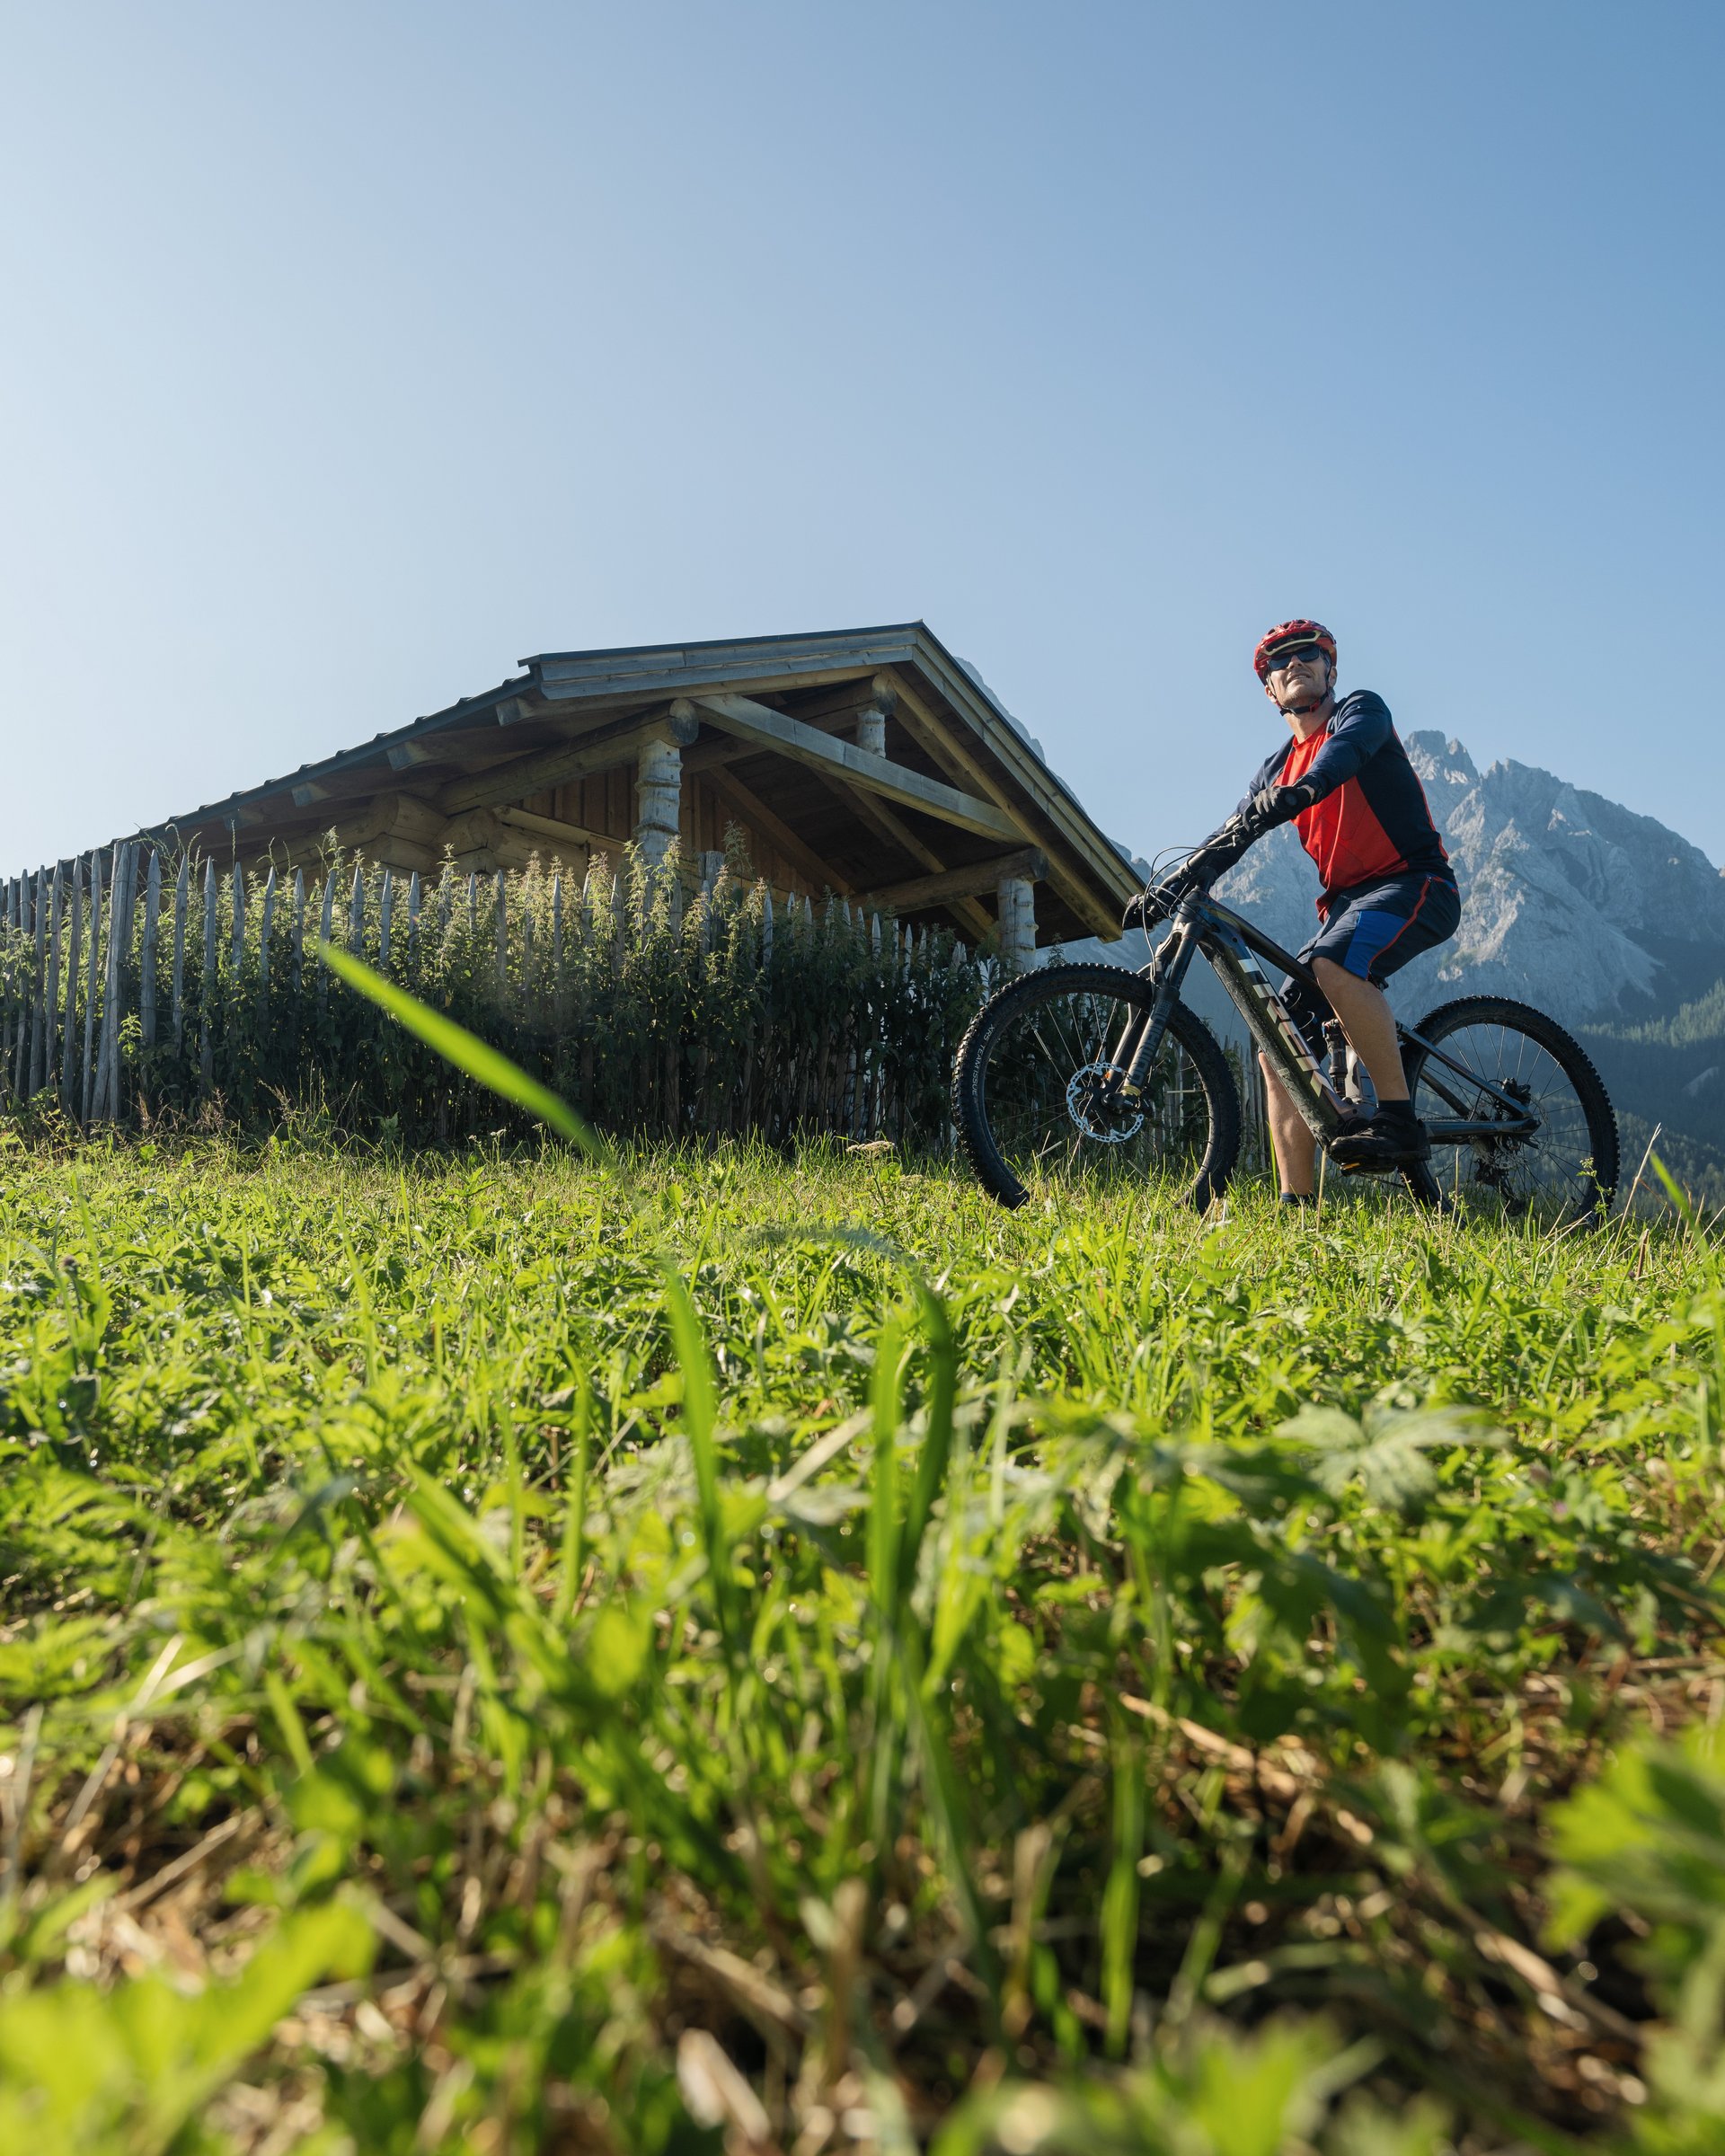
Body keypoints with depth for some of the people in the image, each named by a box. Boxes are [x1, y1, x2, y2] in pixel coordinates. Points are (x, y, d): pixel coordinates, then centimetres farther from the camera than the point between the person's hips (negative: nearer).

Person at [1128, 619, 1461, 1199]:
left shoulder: (1361, 709, 1)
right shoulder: (1279, 768, 18)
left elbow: (1340, 758, -22)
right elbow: (1234, 832, 9)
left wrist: (1301, 791, -42)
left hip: (1416, 884, -7)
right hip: (1347, 902, 7)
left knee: (1333, 962, -38)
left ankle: (1399, 1120, -29)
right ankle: (1297, 1208, -4)